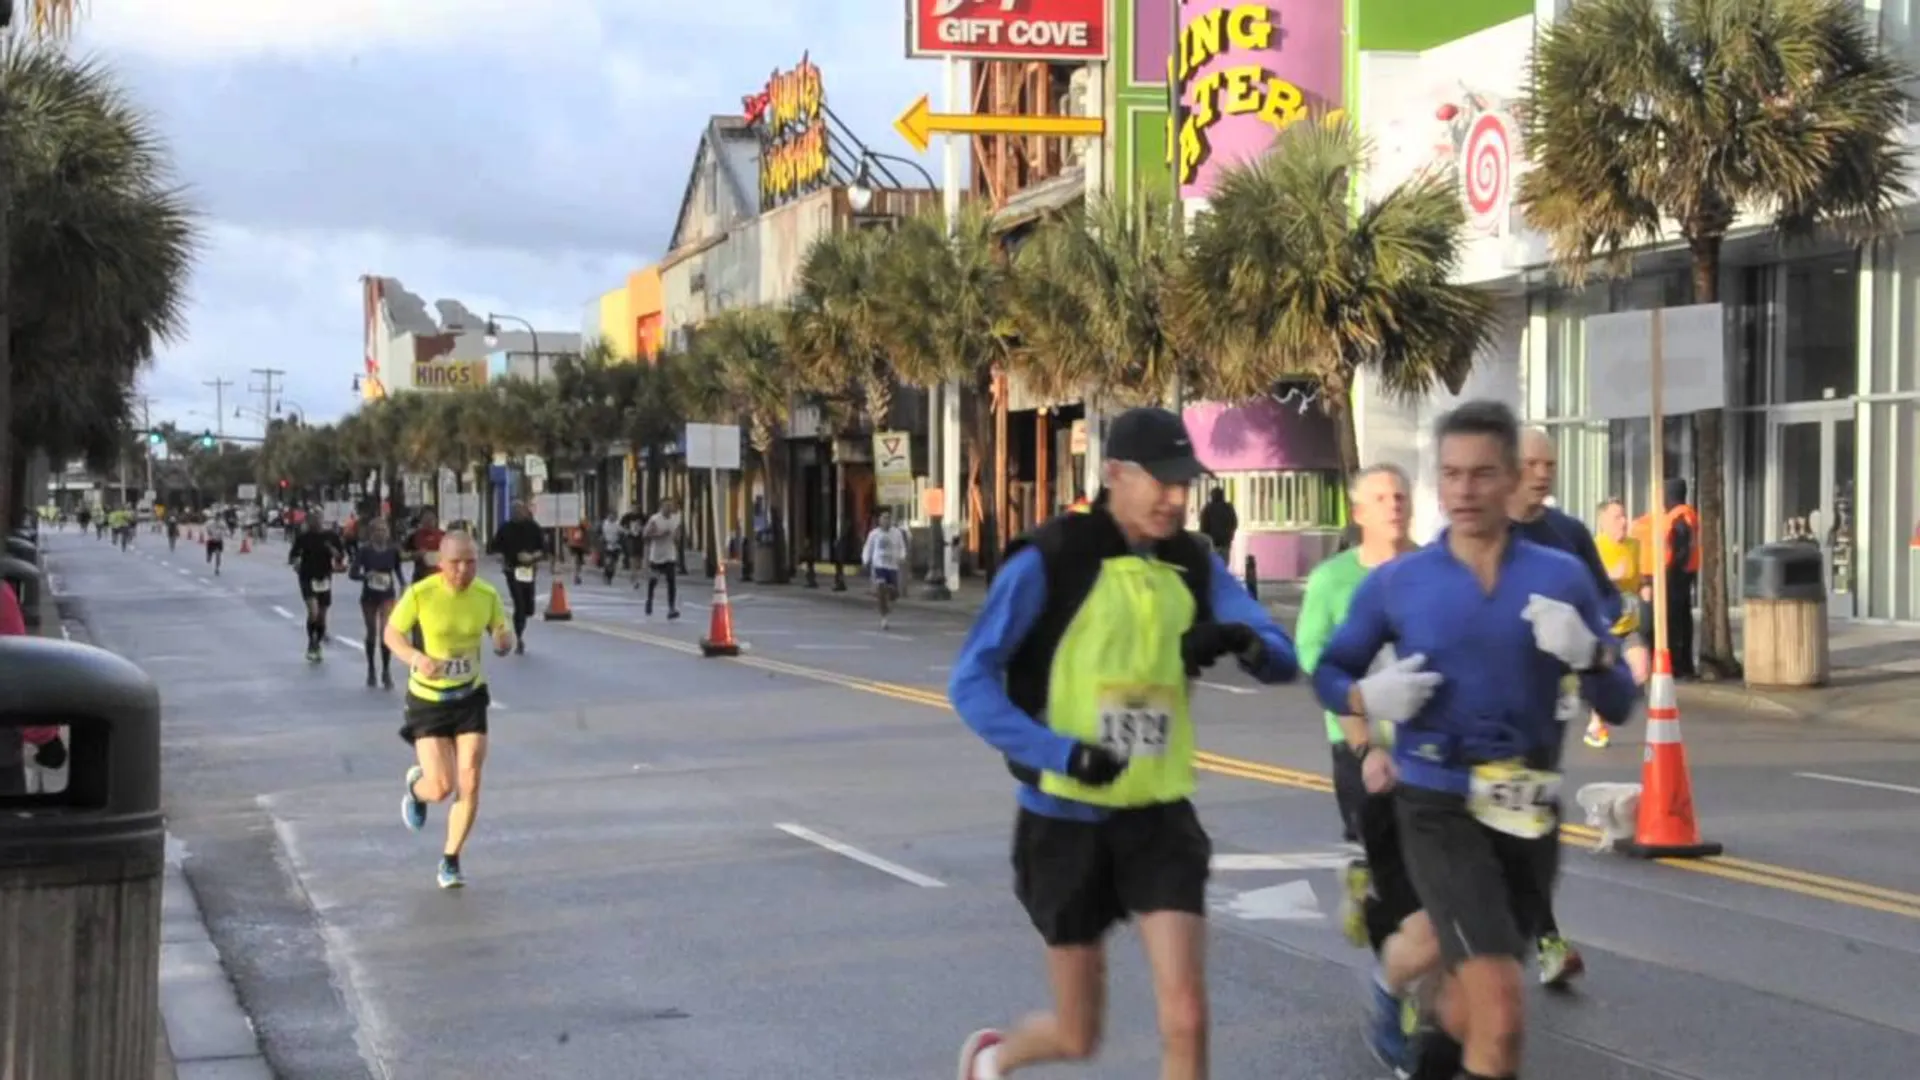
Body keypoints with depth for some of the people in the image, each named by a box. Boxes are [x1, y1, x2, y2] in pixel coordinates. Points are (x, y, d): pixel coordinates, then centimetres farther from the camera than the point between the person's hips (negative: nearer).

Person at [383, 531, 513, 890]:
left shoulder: (487, 595, -10)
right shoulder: (420, 593, -19)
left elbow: (504, 633, 5)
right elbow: (391, 633, -7)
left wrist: (504, 640, -21)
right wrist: (416, 658, -27)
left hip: (470, 697, 3)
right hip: (428, 699, -2)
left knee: (470, 785, -4)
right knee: (441, 788, -10)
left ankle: (450, 861, 17)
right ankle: (416, 785, 30)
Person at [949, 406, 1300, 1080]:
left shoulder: (1193, 566, 1)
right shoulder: (1049, 562, -13)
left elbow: (1283, 659, -1)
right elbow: (970, 682, -13)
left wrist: (1239, 639, -25)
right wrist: (1062, 753, -26)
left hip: (1160, 817, 3)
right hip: (1067, 819, -3)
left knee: (1186, 1019, -9)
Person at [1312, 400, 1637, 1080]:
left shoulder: (1562, 577, 0)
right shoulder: (1396, 583, -2)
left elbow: (1618, 707, 1)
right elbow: (1329, 671, 9)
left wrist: (1587, 655, -20)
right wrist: (1368, 697, -13)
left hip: (1528, 813, 3)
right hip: (1440, 810, -3)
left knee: (1467, 1008, 19)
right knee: (1500, 1010, -18)